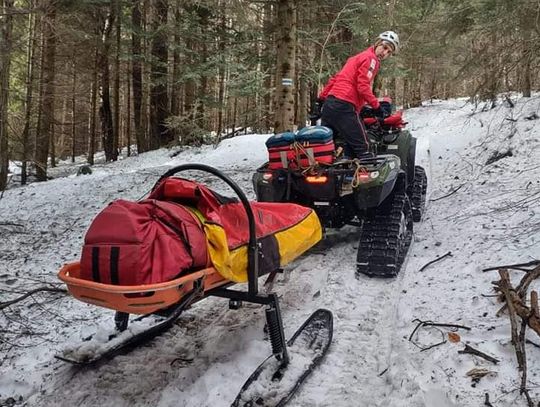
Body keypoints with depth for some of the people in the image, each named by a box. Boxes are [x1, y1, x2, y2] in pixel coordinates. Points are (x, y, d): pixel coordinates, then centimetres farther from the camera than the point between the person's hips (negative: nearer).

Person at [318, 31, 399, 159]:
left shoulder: (359, 57, 26)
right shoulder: (371, 58, -2)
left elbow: (335, 78, 24)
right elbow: (363, 87, -13)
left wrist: (322, 98, 24)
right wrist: (376, 106, -6)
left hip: (329, 103, 10)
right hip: (344, 106, -10)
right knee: (362, 147, -9)